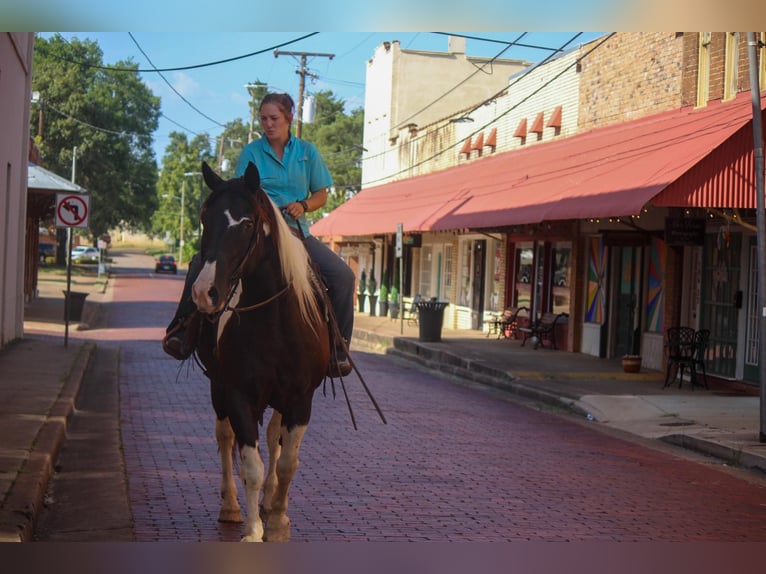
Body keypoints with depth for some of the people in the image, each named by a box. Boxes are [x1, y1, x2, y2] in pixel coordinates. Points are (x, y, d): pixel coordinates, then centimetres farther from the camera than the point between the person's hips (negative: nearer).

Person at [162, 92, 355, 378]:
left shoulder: (307, 151, 8)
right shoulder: (251, 152, 3)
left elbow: (321, 195, 11)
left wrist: (303, 205, -10)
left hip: (296, 231, 1)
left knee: (343, 275, -19)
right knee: (202, 262, -23)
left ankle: (338, 350, -10)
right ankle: (182, 329, -10)